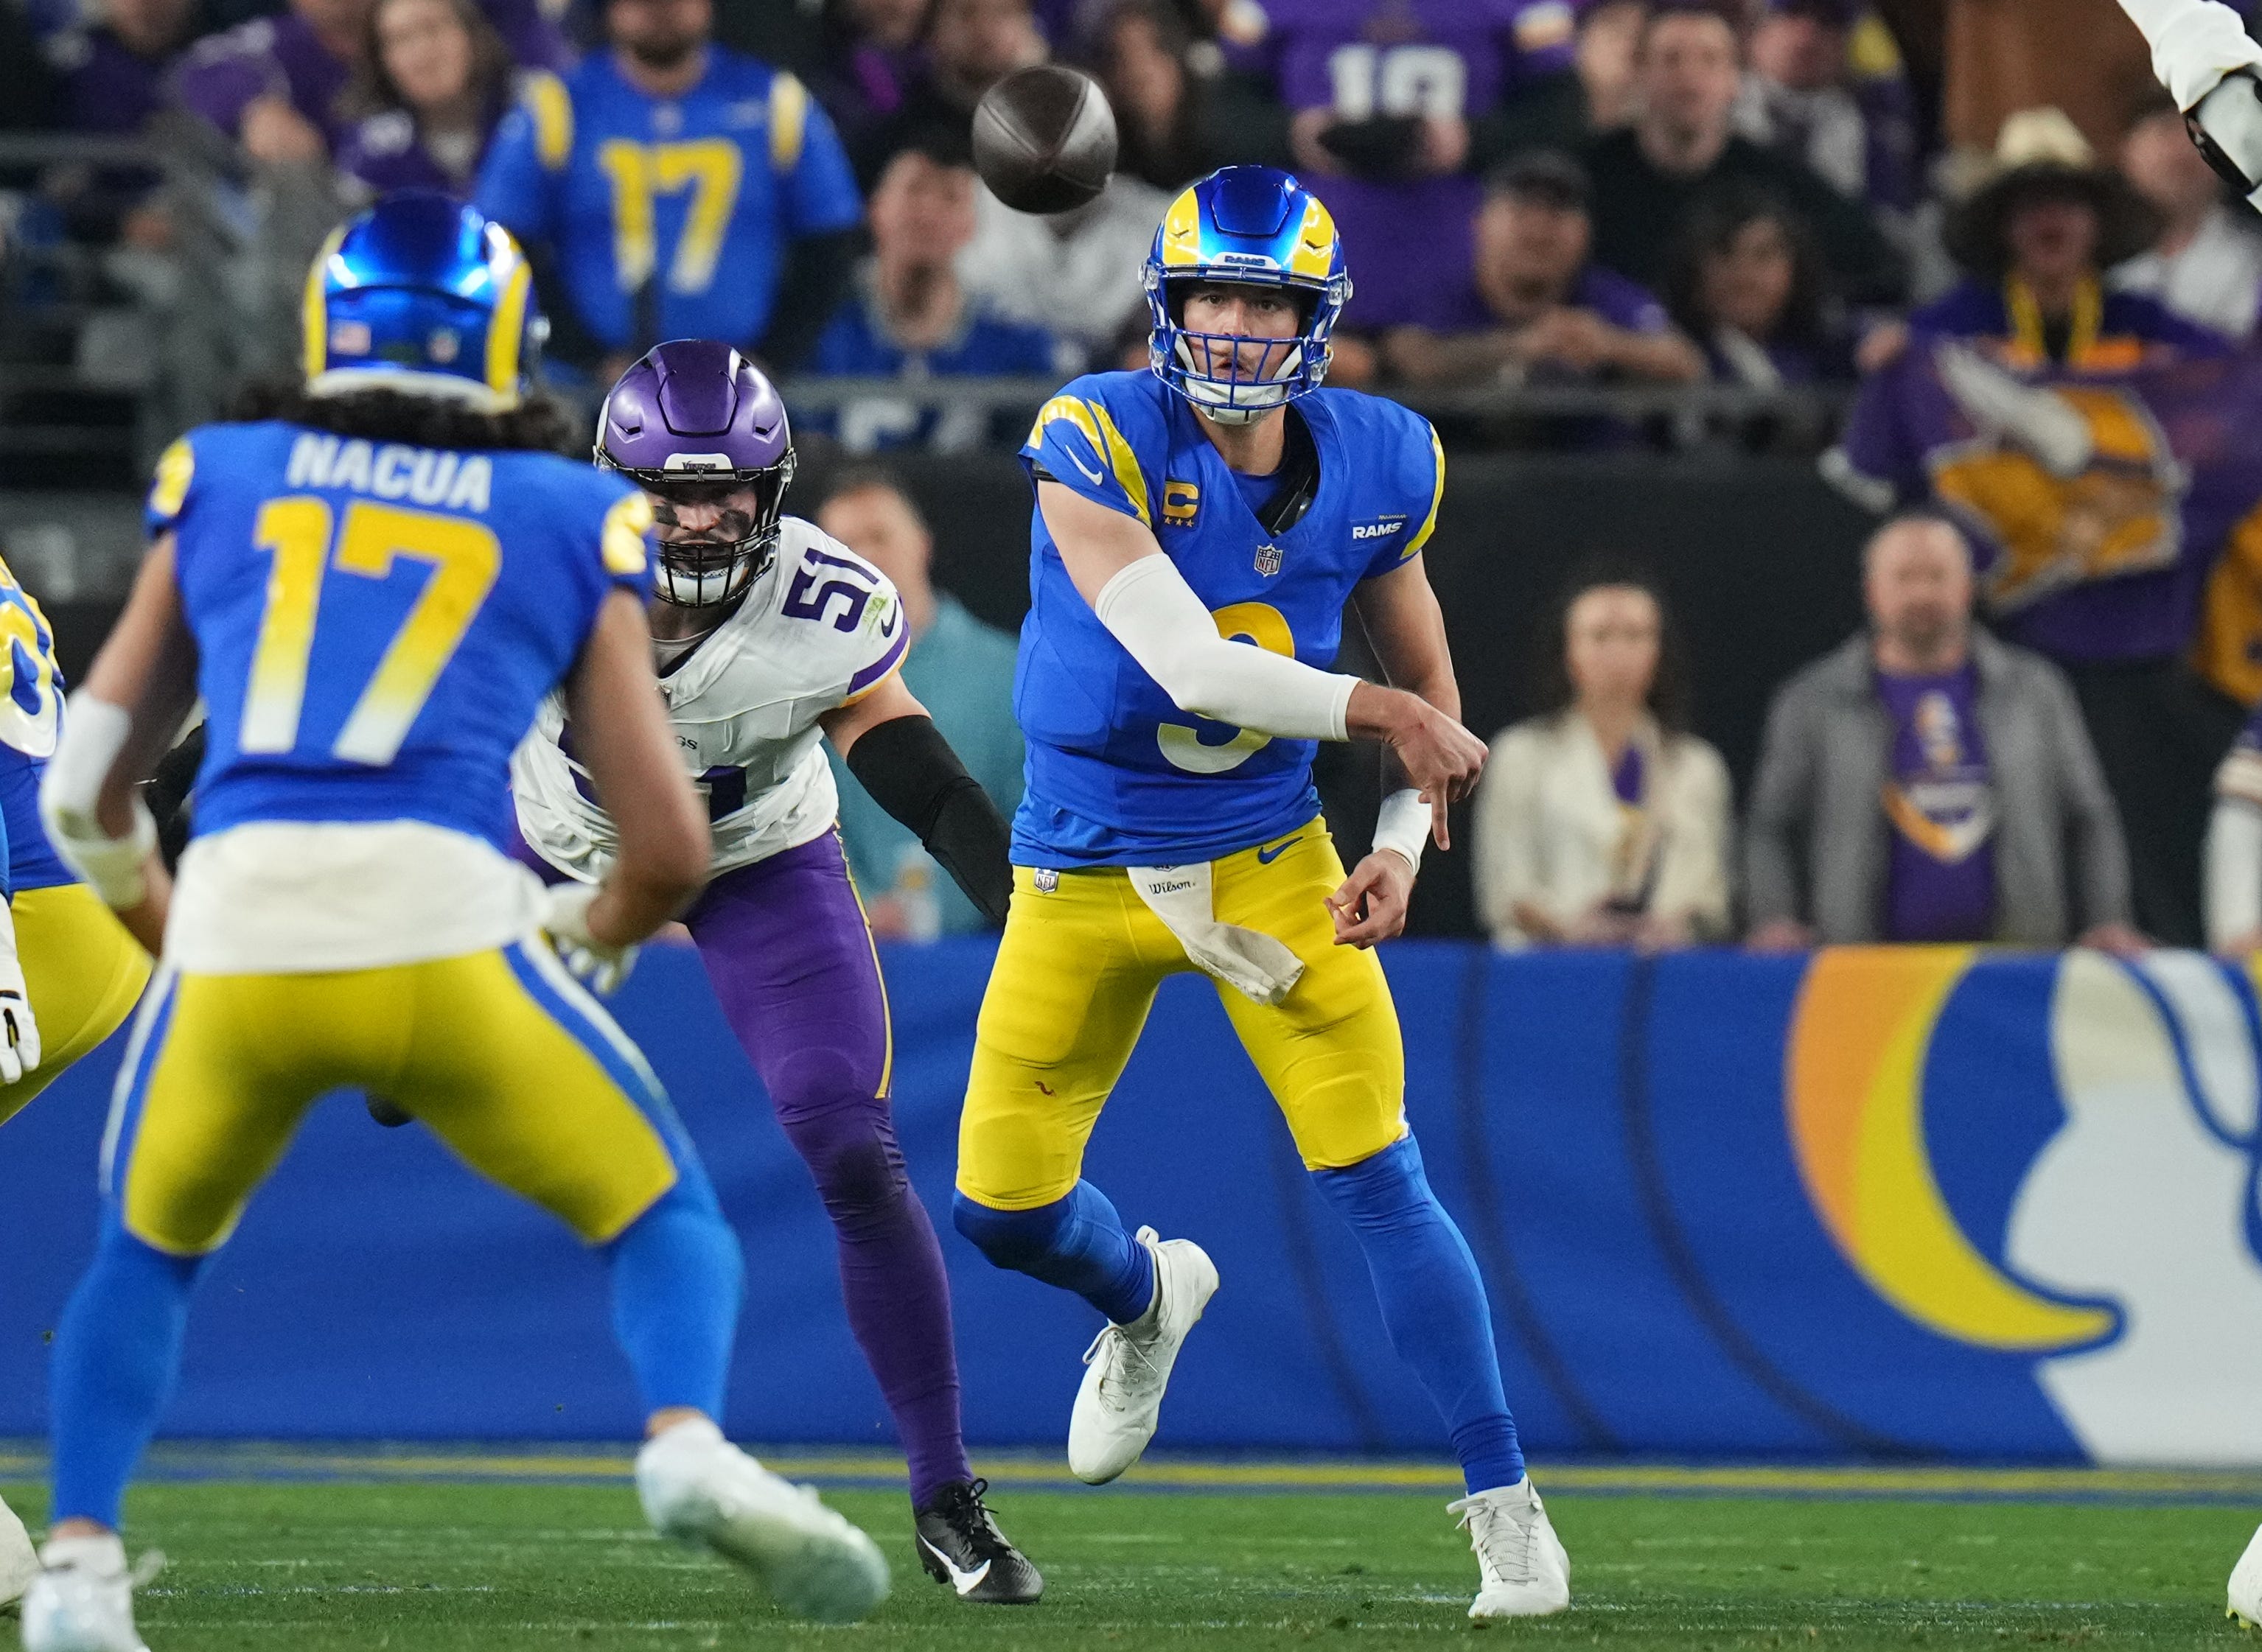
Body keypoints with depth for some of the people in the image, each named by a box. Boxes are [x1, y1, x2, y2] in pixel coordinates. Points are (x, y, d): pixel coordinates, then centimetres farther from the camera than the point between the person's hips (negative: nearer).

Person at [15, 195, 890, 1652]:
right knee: (664, 1214, 16)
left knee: (151, 1252, 27)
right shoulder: (569, 525, 18)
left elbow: (88, 791, 24)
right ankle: (690, 1439, -12)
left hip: (237, 929, 2)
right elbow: (670, 848, 14)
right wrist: (581, 941, 35)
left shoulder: (218, 484, 21)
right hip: (445, 924, -2)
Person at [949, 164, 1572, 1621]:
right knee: (1004, 1201, 3)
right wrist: (1385, 717, -25)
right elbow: (1185, 665, -29)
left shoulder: (1377, 465, -5)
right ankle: (1145, 1299, 40)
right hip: (1088, 873, -1)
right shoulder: (1099, 444, -20)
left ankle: (1507, 1509, -2)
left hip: (1269, 862, 1)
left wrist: (1404, 846, -5)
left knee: (1378, 1176, -10)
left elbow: (1429, 694, 10)